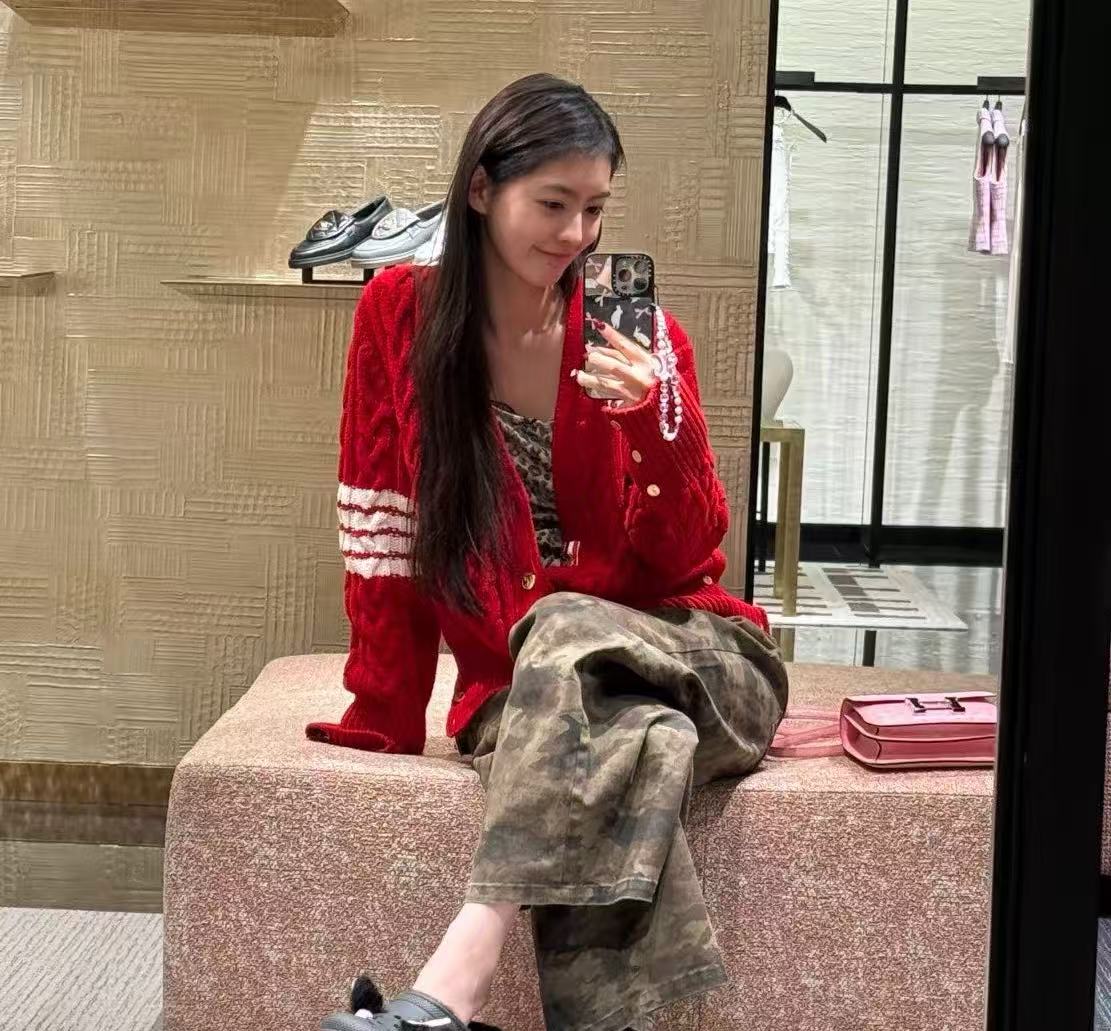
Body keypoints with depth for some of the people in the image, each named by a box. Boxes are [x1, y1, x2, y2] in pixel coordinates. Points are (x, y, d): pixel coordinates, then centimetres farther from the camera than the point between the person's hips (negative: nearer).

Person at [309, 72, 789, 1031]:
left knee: (564, 634, -36)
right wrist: (384, 721, -1)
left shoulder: (639, 337, -1)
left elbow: (686, 563, -3)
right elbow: (387, 530, 2)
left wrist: (656, 419, -20)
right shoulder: (401, 313, 0)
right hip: (517, 682, 0)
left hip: (693, 663, 0)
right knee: (616, 746, -36)